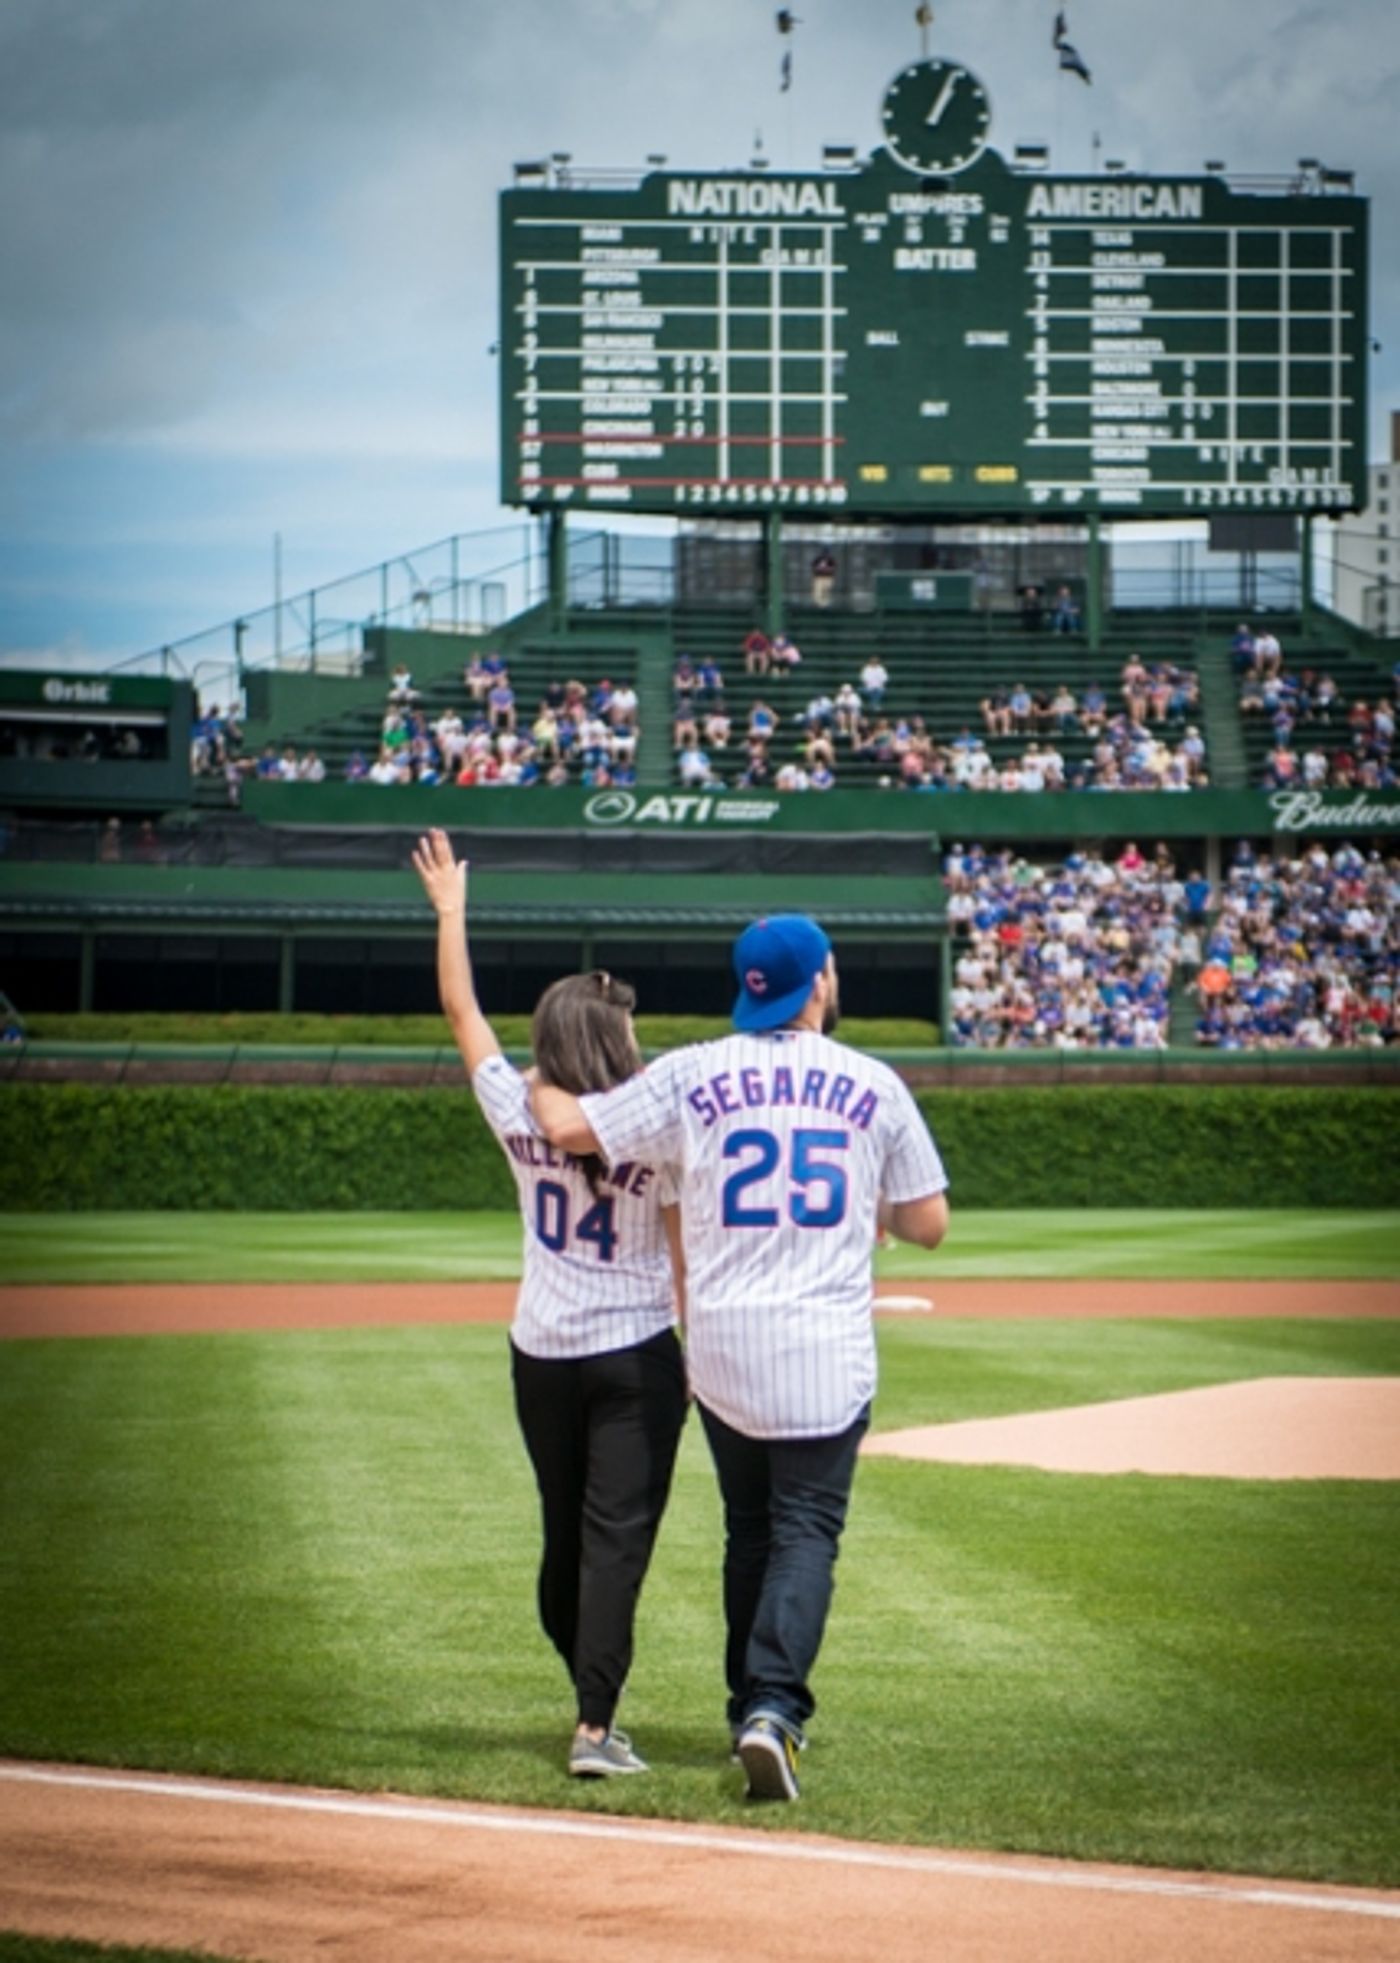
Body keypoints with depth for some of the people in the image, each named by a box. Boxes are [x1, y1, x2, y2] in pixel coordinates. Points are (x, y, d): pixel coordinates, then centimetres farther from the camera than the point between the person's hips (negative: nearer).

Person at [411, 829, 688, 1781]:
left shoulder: (518, 1115, -4)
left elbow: (462, 1010, 8)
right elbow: (685, 1255, -8)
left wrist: (450, 910, 19)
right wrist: (696, 1355, 2)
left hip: (541, 1354, 4)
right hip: (635, 1354, -4)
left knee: (564, 1531, 16)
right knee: (616, 1537, -5)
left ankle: (591, 1700, 26)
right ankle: (596, 1727, -12)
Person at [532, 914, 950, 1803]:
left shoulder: (692, 1075, -1)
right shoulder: (875, 1086, 1)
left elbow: (568, 1127, -2)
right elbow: (929, 1222, 4)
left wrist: (541, 1083, 20)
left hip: (722, 1345, 2)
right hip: (828, 1352, -2)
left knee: (750, 1530, 17)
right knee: (806, 1530, -2)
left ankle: (754, 1705, 21)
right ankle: (775, 1704, -20)